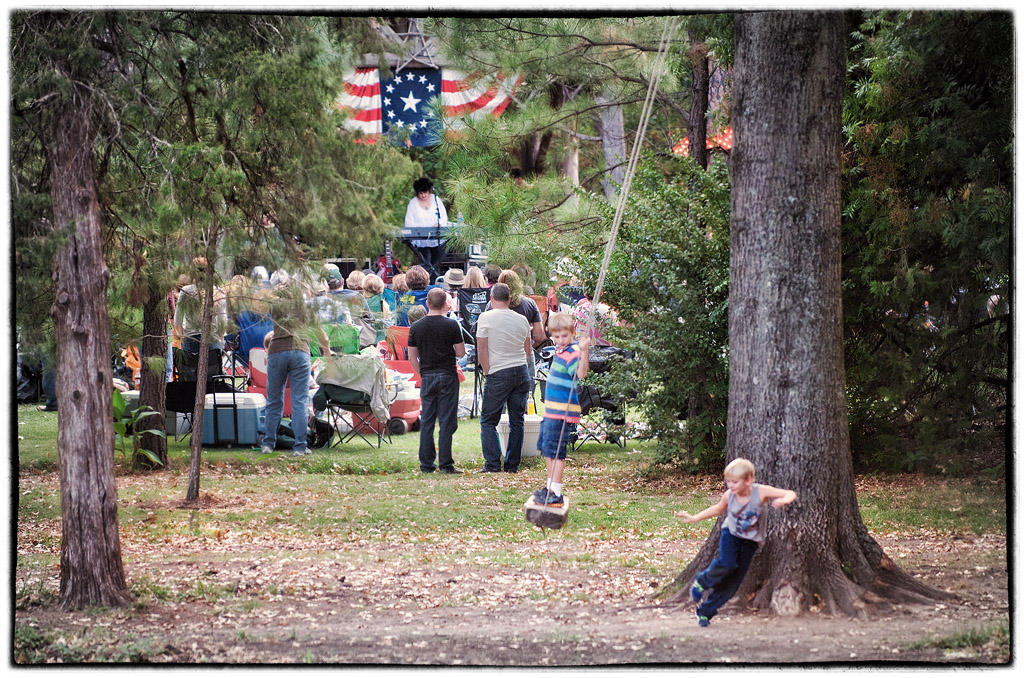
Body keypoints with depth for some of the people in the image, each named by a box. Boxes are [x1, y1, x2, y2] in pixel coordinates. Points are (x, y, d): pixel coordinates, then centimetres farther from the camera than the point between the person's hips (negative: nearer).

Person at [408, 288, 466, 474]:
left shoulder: (416, 327, 3)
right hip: (447, 377, -3)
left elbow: (412, 357, 7)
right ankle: (445, 464, -4)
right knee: (447, 422, -1)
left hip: (427, 378, 3)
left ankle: (426, 464, 9)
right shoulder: (451, 325, -7)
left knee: (426, 422, 8)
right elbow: (461, 353, -3)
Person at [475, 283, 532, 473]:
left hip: (498, 374, -4)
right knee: (517, 420, 8)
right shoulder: (521, 320, 8)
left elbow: (481, 350, -8)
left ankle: (492, 463, -6)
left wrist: (488, 372, -1)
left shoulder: (486, 318, -5)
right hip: (521, 372, 4)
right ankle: (512, 465, 8)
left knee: (488, 421, 3)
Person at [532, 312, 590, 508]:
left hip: (562, 413, -11)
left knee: (555, 451, -12)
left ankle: (556, 494, -13)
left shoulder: (573, 352, -18)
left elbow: (581, 373, -37)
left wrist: (583, 351, -47)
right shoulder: (560, 350, 11)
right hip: (551, 410, 11)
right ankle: (550, 487, 34)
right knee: (545, 448, 22)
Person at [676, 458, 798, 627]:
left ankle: (705, 612, 18)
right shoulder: (729, 496, -12)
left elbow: (791, 494, -21)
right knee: (726, 564, -31)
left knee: (732, 582, 3)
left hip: (750, 542, 0)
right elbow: (718, 509, 11)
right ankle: (702, 581, -2)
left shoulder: (761, 491, -20)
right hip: (731, 534, 0)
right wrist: (694, 518, 9)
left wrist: (783, 500, -45)